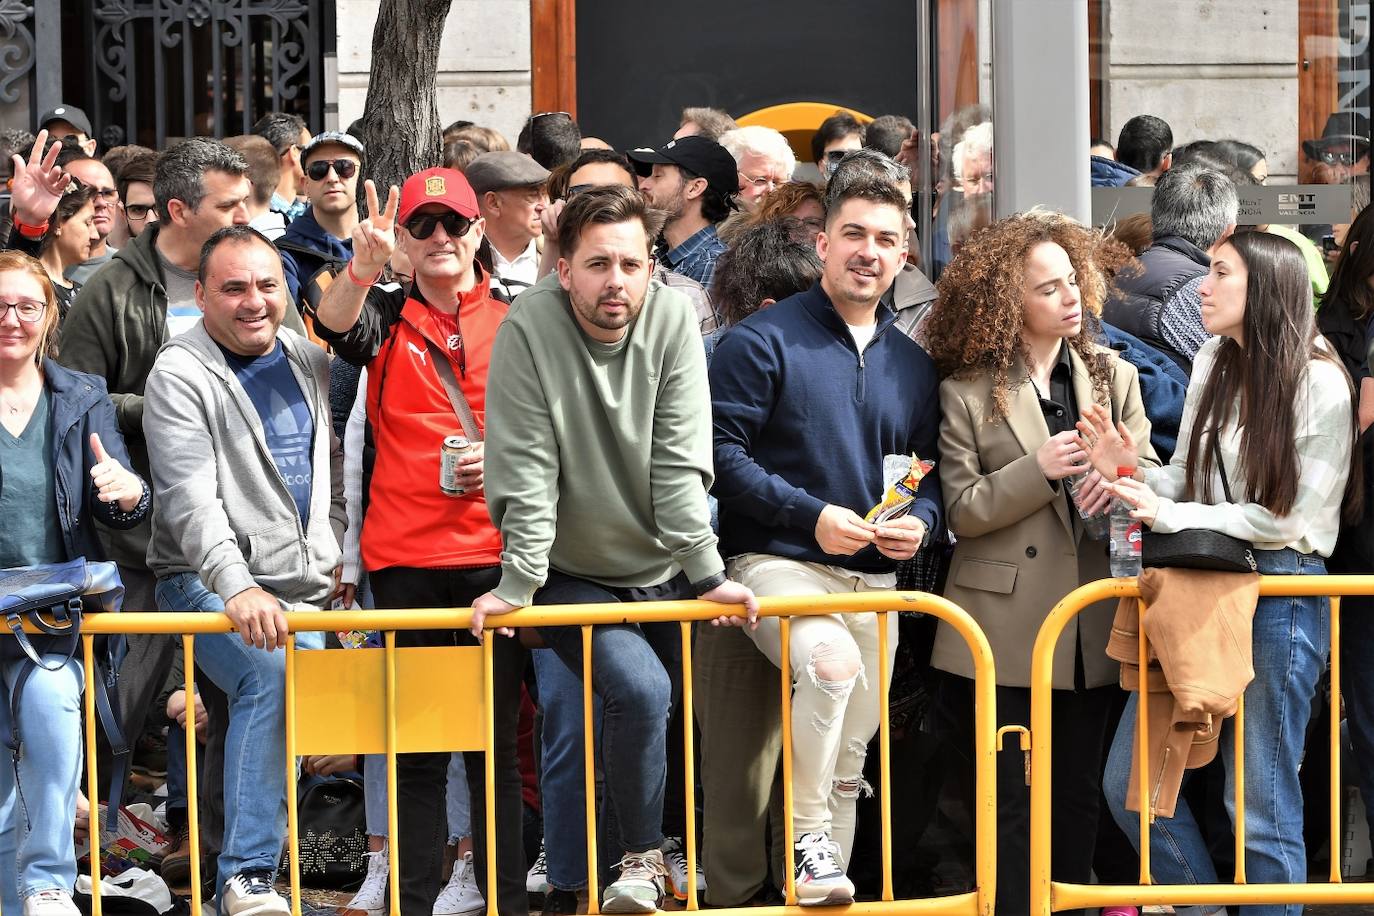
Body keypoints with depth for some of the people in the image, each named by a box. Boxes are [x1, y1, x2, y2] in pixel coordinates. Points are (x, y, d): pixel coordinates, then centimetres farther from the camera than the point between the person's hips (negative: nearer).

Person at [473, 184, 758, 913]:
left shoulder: (672, 320, -10)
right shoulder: (530, 328, -17)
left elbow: (680, 464, -12)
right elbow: (525, 471, -18)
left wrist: (707, 574, -16)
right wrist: (517, 585, -21)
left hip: (662, 573, 4)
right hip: (574, 579, -4)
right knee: (641, 689, -25)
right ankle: (641, 858, -7)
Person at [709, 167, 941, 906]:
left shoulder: (912, 367, 15)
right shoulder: (764, 340, -4)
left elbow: (932, 473, 21)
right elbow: (722, 450, -11)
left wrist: (919, 521, -3)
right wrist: (810, 516, -17)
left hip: (874, 577, 6)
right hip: (778, 562, -6)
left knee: (849, 761, 7)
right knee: (831, 658, -35)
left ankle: (823, 891, 17)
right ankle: (807, 841, -24)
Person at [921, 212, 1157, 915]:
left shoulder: (1113, 375, 9)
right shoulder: (966, 393, -2)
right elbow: (962, 511, -5)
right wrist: (1039, 471, -18)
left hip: (1092, 620, 4)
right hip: (1007, 626, -3)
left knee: (1079, 792, 9)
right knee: (1012, 799, 0)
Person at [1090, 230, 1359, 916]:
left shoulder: (1319, 384, -10)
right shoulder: (1212, 366, 8)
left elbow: (1287, 519, -12)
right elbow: (1186, 483, 11)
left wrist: (1169, 516, -16)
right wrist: (1131, 472, -9)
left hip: (1281, 597, -6)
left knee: (1260, 806, -1)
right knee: (1129, 782, 3)